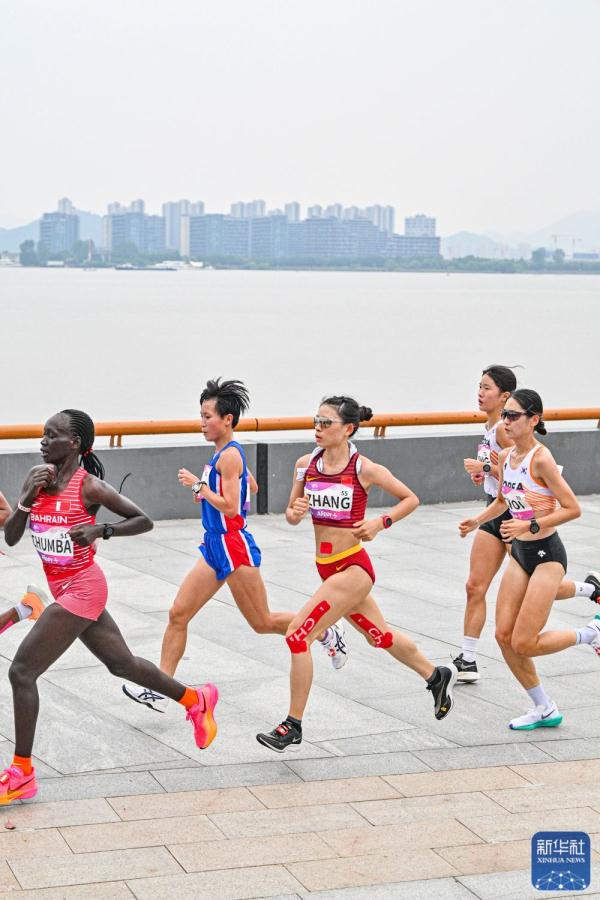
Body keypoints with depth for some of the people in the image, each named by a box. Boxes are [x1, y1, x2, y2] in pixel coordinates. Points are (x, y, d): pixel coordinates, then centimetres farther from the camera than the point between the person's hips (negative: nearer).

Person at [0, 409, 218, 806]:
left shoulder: (89, 486, -15)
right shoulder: (37, 477, 3)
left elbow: (144, 520, -6)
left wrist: (101, 530, -21)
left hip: (82, 590, -8)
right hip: (65, 590, 8)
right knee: (121, 662, 21)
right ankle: (196, 700, 39)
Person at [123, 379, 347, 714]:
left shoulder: (229, 455, -17)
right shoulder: (229, 452, 11)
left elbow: (230, 508, -24)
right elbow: (252, 486, 27)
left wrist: (198, 485, -17)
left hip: (234, 547, -10)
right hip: (216, 547, 10)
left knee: (263, 623, 4)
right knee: (178, 614, 3)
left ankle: (327, 633, 23)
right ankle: (160, 690, 3)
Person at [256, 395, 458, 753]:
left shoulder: (363, 468, -12)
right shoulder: (306, 465, 1)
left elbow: (411, 499, 0)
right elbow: (291, 516, 10)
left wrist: (380, 523, -13)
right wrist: (295, 512, -12)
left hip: (352, 568, -7)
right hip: (327, 568, 7)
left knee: (298, 633, -15)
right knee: (380, 635, 23)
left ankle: (293, 726, -4)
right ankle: (437, 676, 47)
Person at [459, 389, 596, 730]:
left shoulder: (541, 459, -19)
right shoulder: (506, 456, 4)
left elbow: (573, 509, -19)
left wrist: (530, 525, -25)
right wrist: (477, 521, 5)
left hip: (547, 554, -8)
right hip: (520, 553, 8)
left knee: (523, 644, -9)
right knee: (504, 635, 3)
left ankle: (591, 633, 14)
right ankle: (545, 710, 17)